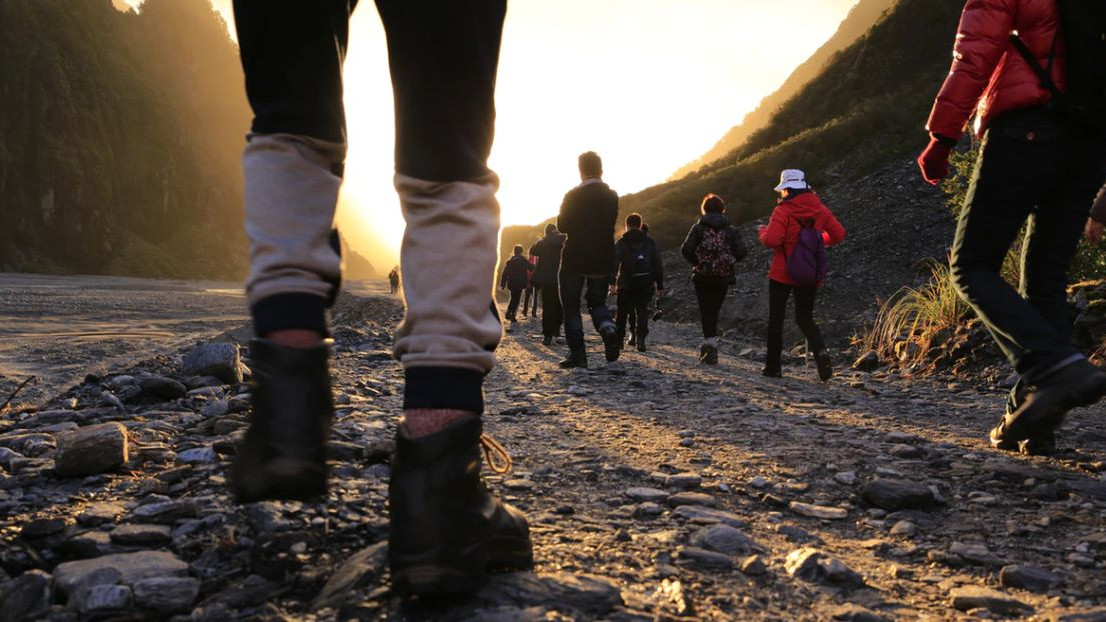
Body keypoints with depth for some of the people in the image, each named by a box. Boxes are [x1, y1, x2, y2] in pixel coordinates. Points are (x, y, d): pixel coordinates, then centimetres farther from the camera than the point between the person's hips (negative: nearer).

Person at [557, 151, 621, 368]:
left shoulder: (573, 196, -11)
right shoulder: (612, 196, 1)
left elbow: (562, 226, -7)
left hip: (575, 260, -4)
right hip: (603, 261, 4)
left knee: (571, 306, 8)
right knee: (597, 302, 19)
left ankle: (577, 353, 1)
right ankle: (607, 328, -13)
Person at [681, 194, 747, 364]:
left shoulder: (698, 228, -3)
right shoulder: (731, 230, 2)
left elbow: (686, 249, -12)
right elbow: (741, 252, -5)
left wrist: (696, 262, 5)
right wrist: (728, 261, 12)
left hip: (702, 277, -2)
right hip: (723, 278, 2)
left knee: (707, 312, -1)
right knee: (714, 311, 16)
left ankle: (711, 345, -13)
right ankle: (709, 344, 22)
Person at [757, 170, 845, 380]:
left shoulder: (783, 211, -12)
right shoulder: (820, 209, 3)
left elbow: (771, 240, -22)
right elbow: (838, 234, 2)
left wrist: (763, 232, 0)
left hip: (782, 274, -4)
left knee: (776, 319, 9)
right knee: (805, 318, 14)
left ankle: (773, 365, 11)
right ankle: (820, 351, -14)